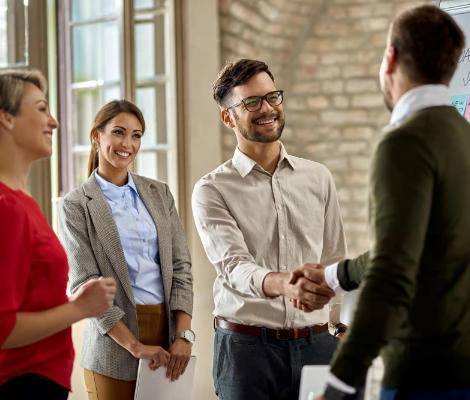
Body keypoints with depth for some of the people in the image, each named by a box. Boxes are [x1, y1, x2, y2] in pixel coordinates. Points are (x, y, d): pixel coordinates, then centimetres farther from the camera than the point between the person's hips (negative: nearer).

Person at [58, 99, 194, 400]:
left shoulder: (159, 193, 10)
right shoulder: (77, 206, -3)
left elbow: (181, 265, 6)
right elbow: (85, 284, -8)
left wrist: (184, 335, -6)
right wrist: (135, 346, -14)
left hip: (169, 329, 4)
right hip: (115, 340, -3)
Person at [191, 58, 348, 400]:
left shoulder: (319, 178, 11)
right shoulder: (212, 190, -1)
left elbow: (336, 264, 13)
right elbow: (234, 266, -15)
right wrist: (285, 283, -35)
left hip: (317, 344, 3)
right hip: (246, 345, -3)